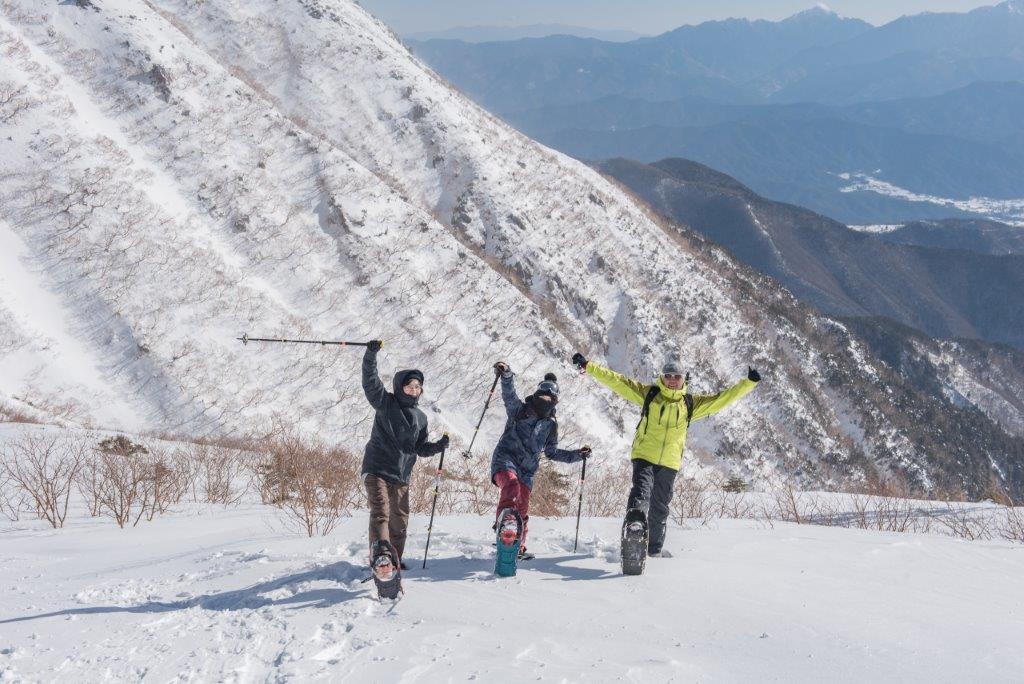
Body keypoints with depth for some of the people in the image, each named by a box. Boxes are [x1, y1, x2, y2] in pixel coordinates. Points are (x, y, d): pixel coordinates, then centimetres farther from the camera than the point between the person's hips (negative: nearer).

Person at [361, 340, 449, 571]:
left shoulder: (420, 417, 14)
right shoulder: (386, 403, -1)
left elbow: (421, 448, 19)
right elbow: (370, 381, -17)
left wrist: (439, 446, 0)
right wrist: (371, 354, -31)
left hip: (401, 476, 6)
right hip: (377, 469, -6)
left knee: (399, 521, 10)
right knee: (380, 513, -19)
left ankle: (395, 561, 25)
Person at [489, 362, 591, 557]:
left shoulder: (550, 425, 16)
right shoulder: (520, 410, 4)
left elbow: (552, 452, 25)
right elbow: (509, 395, -17)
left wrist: (577, 455, 16)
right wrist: (506, 375, -36)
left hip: (527, 471, 4)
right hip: (505, 460, -4)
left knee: (522, 509, 1)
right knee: (511, 483, -35)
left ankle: (518, 547, 18)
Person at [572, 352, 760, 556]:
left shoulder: (691, 403, 9)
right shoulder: (649, 394, 3)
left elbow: (721, 399, 12)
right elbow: (616, 381, -1)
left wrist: (749, 382, 7)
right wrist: (588, 366, -7)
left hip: (670, 463, 3)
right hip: (644, 457, -3)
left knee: (660, 509, 12)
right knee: (640, 496, -22)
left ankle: (654, 551, 24)